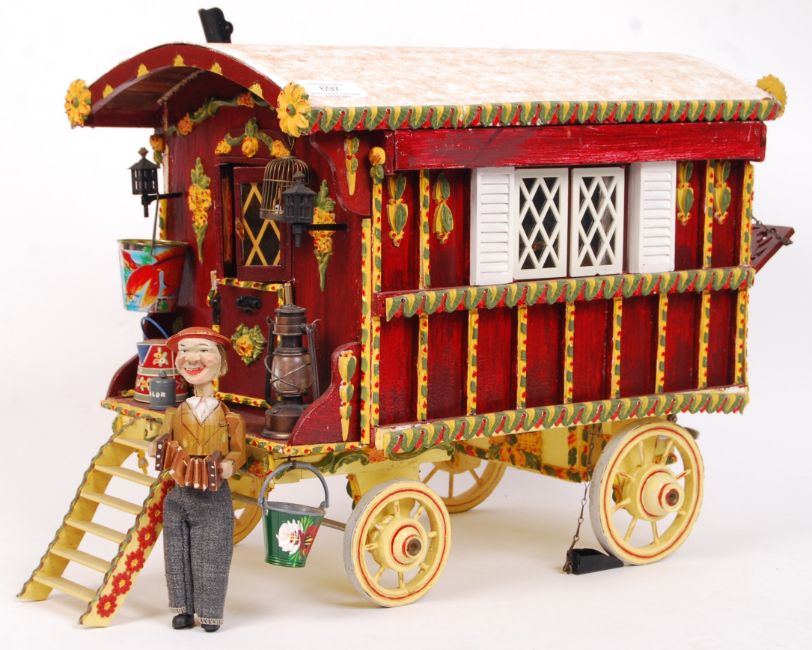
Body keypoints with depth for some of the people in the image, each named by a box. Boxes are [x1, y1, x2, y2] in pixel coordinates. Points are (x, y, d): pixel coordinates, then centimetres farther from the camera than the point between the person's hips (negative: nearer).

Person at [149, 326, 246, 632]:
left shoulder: (228, 418, -3)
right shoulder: (175, 415, 3)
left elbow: (238, 450, -2)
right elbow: (161, 444, 2)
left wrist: (229, 464, -22)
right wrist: (160, 454, -21)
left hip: (214, 496, -2)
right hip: (179, 494, 2)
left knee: (211, 555, 2)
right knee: (178, 553, 7)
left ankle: (209, 611, 13)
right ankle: (184, 608, 19)